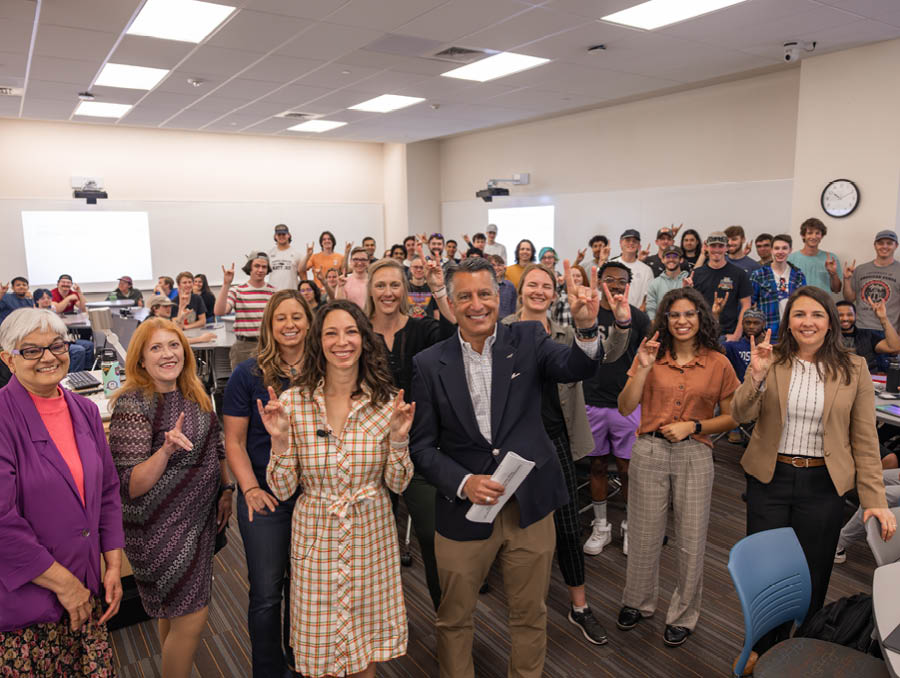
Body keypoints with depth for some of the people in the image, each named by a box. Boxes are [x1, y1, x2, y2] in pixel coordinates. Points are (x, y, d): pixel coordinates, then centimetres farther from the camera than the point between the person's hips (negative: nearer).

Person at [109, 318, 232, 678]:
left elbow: (213, 447, 17)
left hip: (197, 519, 7)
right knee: (192, 618, 0)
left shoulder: (193, 395, 1)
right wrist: (166, 450, -38)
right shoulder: (133, 405, -20)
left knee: (173, 610, 22)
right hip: (161, 527, -7)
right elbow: (130, 487, -24)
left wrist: (226, 489, 12)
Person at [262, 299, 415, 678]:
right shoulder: (292, 402, -9)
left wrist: (399, 438, -18)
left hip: (371, 537, 1)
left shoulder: (386, 402, -6)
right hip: (317, 539, -1)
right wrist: (280, 439, -21)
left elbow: (397, 484, -1)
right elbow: (282, 490, -6)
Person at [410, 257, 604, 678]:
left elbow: (575, 368, -20)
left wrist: (586, 326, -39)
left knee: (531, 615, 20)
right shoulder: (429, 364, -6)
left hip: (529, 505, 1)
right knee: (454, 618, 18)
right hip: (463, 509, 0)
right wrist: (463, 482, -18)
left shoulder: (527, 340, -3)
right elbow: (423, 445, -4)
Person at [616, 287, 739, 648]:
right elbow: (625, 408, -5)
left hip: (694, 455, 0)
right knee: (644, 535, 12)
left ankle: (683, 615, 29)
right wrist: (643, 368, -16)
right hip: (649, 451, 1)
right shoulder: (650, 355, 1)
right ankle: (638, 603, 35)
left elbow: (730, 417, 5)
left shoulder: (718, 363, 1)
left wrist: (692, 426, -10)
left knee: (691, 540, 8)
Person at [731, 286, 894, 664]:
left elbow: (865, 439, -1)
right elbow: (742, 415, -10)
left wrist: (875, 499, -5)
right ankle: (765, 654, 35)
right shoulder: (769, 360, -3)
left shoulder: (853, 369, -3)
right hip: (769, 479, 0)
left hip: (823, 484, 0)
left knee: (813, 578, 12)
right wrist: (757, 375, -26)